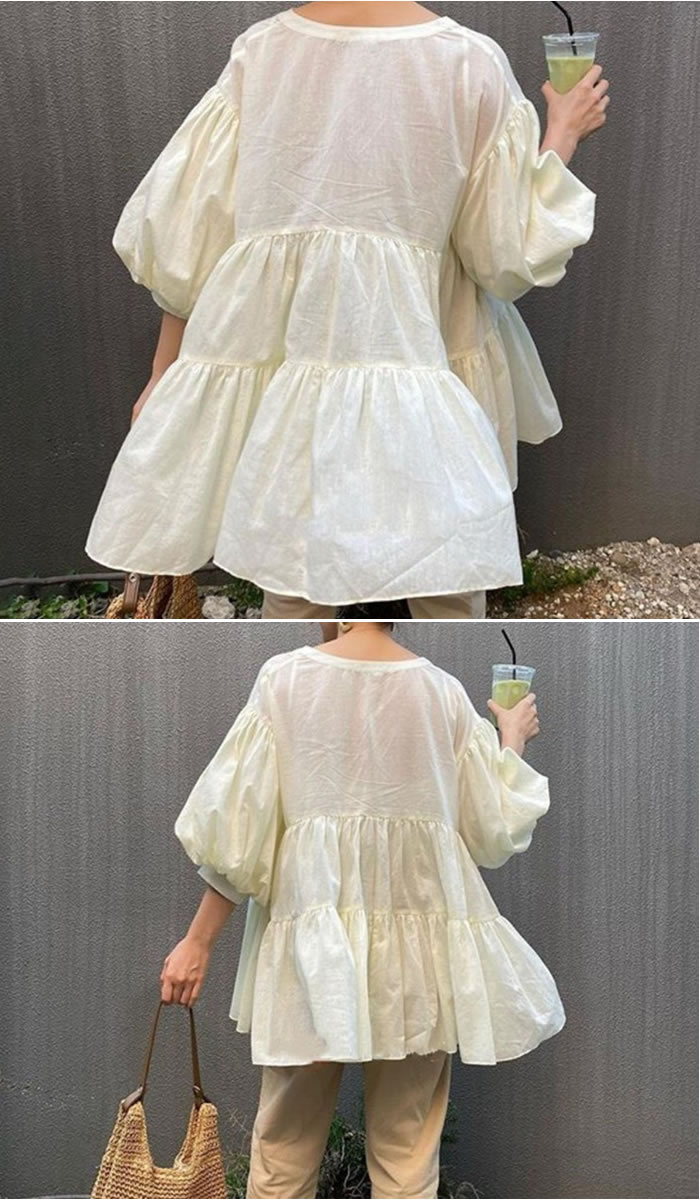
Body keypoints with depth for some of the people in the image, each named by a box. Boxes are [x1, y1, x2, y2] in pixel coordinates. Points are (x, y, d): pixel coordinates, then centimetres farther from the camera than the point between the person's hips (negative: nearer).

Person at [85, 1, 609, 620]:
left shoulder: (259, 50, 2)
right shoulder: (472, 63, -6)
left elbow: (186, 241, 4)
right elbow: (509, 249, 2)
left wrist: (165, 373, 15)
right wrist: (563, 136, 18)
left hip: (271, 360, 3)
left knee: (295, 591, 16)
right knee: (447, 591, 12)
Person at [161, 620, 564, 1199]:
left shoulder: (284, 678, -3)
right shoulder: (442, 690, 0)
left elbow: (236, 828, -4)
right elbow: (492, 827, 7)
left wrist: (199, 940, 3)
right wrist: (513, 740, 23)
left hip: (312, 929, -1)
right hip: (420, 947, 1)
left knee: (285, 1148, 11)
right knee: (408, 1150, 11)